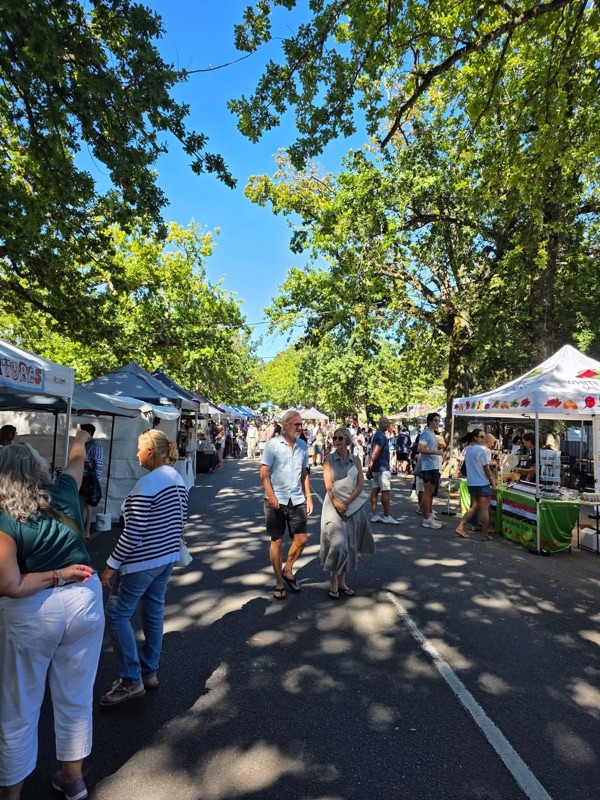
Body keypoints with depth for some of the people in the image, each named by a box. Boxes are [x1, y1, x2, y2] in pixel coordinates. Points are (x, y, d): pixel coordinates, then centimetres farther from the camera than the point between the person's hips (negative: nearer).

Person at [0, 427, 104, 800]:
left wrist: (56, 575, -9)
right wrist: (81, 439, 36)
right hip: (84, 601, 4)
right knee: (76, 696, 22)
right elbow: (77, 460, 18)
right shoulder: (65, 494, -5)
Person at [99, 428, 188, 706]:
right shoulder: (178, 479, 4)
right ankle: (149, 671, 30)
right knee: (154, 610, 18)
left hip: (143, 561, -9)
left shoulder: (147, 484, -23)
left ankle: (131, 680, 12)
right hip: (168, 557, 9)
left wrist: (111, 565, -14)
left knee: (117, 613, 6)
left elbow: (133, 533, -22)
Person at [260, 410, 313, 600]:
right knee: (277, 541, 7)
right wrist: (271, 496, -18)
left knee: (301, 539, 5)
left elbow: (304, 473, 12)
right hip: (276, 500, -4)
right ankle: (279, 582, 22)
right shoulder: (273, 444, -9)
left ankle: (288, 570, 30)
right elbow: (264, 473, -10)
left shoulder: (302, 445, 5)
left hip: (297, 500, 4)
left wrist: (308, 497, 7)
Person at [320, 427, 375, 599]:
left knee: (350, 544, 8)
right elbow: (328, 486, -7)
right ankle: (333, 579, 9)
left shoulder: (355, 460, 3)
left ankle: (342, 581, 22)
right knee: (337, 543, -10)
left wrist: (347, 503, -12)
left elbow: (360, 484, -2)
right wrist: (336, 503, -17)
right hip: (334, 505, -3)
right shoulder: (329, 460, -2)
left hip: (354, 506, 3)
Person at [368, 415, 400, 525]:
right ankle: (387, 517, 0)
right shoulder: (381, 435, -15)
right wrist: (371, 464, -14)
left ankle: (374, 515, 10)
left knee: (375, 490, 8)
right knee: (386, 491, -4)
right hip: (382, 467, -10)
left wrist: (370, 464, 16)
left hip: (377, 467, 10)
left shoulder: (376, 434, 17)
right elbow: (376, 452, -22)